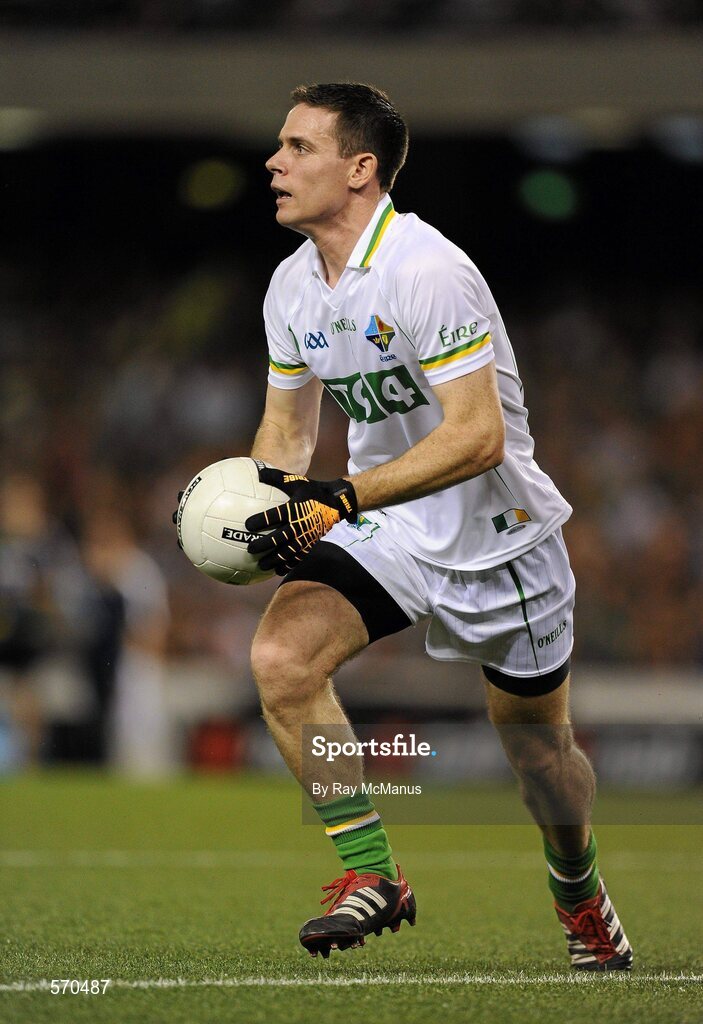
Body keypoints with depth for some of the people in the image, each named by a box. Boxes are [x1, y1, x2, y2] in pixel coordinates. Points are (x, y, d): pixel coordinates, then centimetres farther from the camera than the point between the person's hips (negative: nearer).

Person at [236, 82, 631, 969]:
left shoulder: (427, 272, -25)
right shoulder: (292, 287, 0)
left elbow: (478, 437, -29)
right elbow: (287, 427, 13)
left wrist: (338, 499, -34)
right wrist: (263, 492, -9)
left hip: (498, 531, -5)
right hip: (385, 529, 5)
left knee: (536, 743, 10)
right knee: (281, 655, -22)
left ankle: (580, 895, 41)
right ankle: (371, 876, -12)